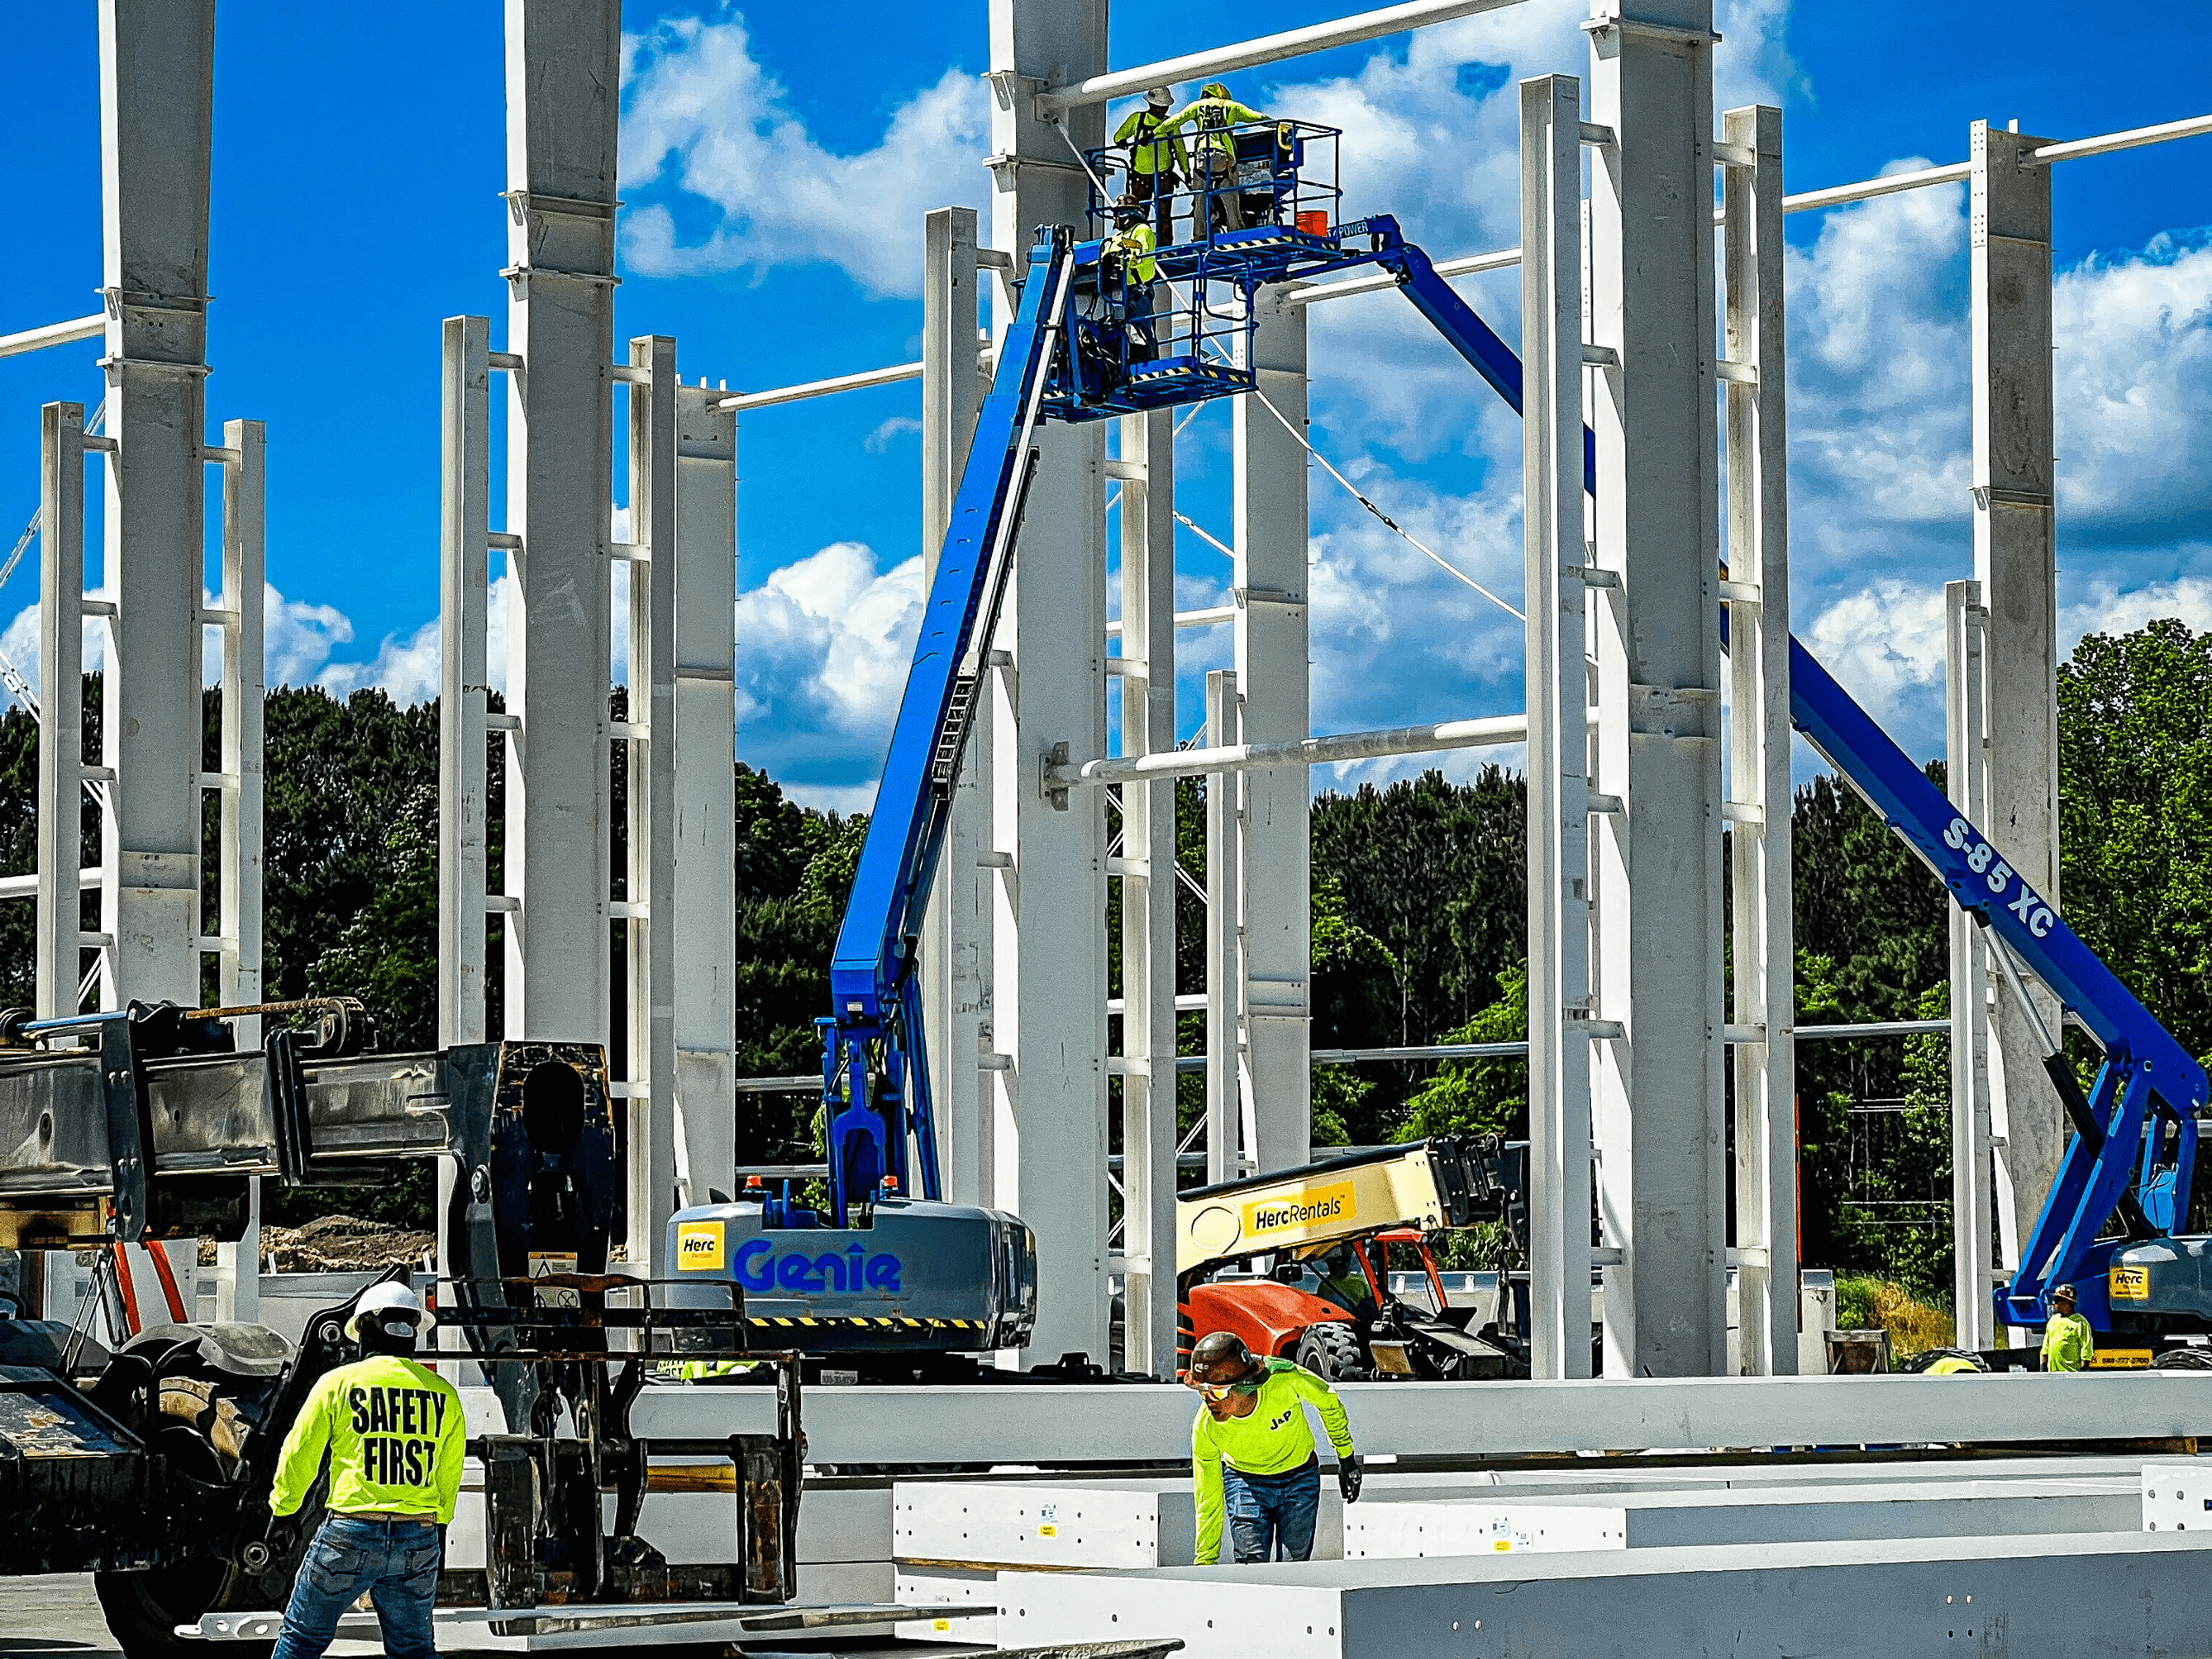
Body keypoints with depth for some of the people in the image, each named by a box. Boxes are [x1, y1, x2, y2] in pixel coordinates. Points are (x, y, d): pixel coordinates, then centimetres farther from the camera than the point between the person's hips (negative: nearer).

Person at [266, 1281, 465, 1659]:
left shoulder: (339, 1383, -3)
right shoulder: (445, 1394, 6)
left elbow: (299, 1456, 5)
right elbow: (449, 1475, 17)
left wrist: (282, 1507, 23)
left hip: (349, 1536, -3)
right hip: (418, 1542, 3)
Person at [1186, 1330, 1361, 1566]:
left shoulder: (1285, 1379, -32)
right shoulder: (1205, 1429, -26)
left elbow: (1328, 1402, -8)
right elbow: (1208, 1501, -14)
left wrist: (1346, 1458, 3)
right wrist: (1206, 1564, -10)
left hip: (1299, 1478, 0)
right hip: (1245, 1481, 0)